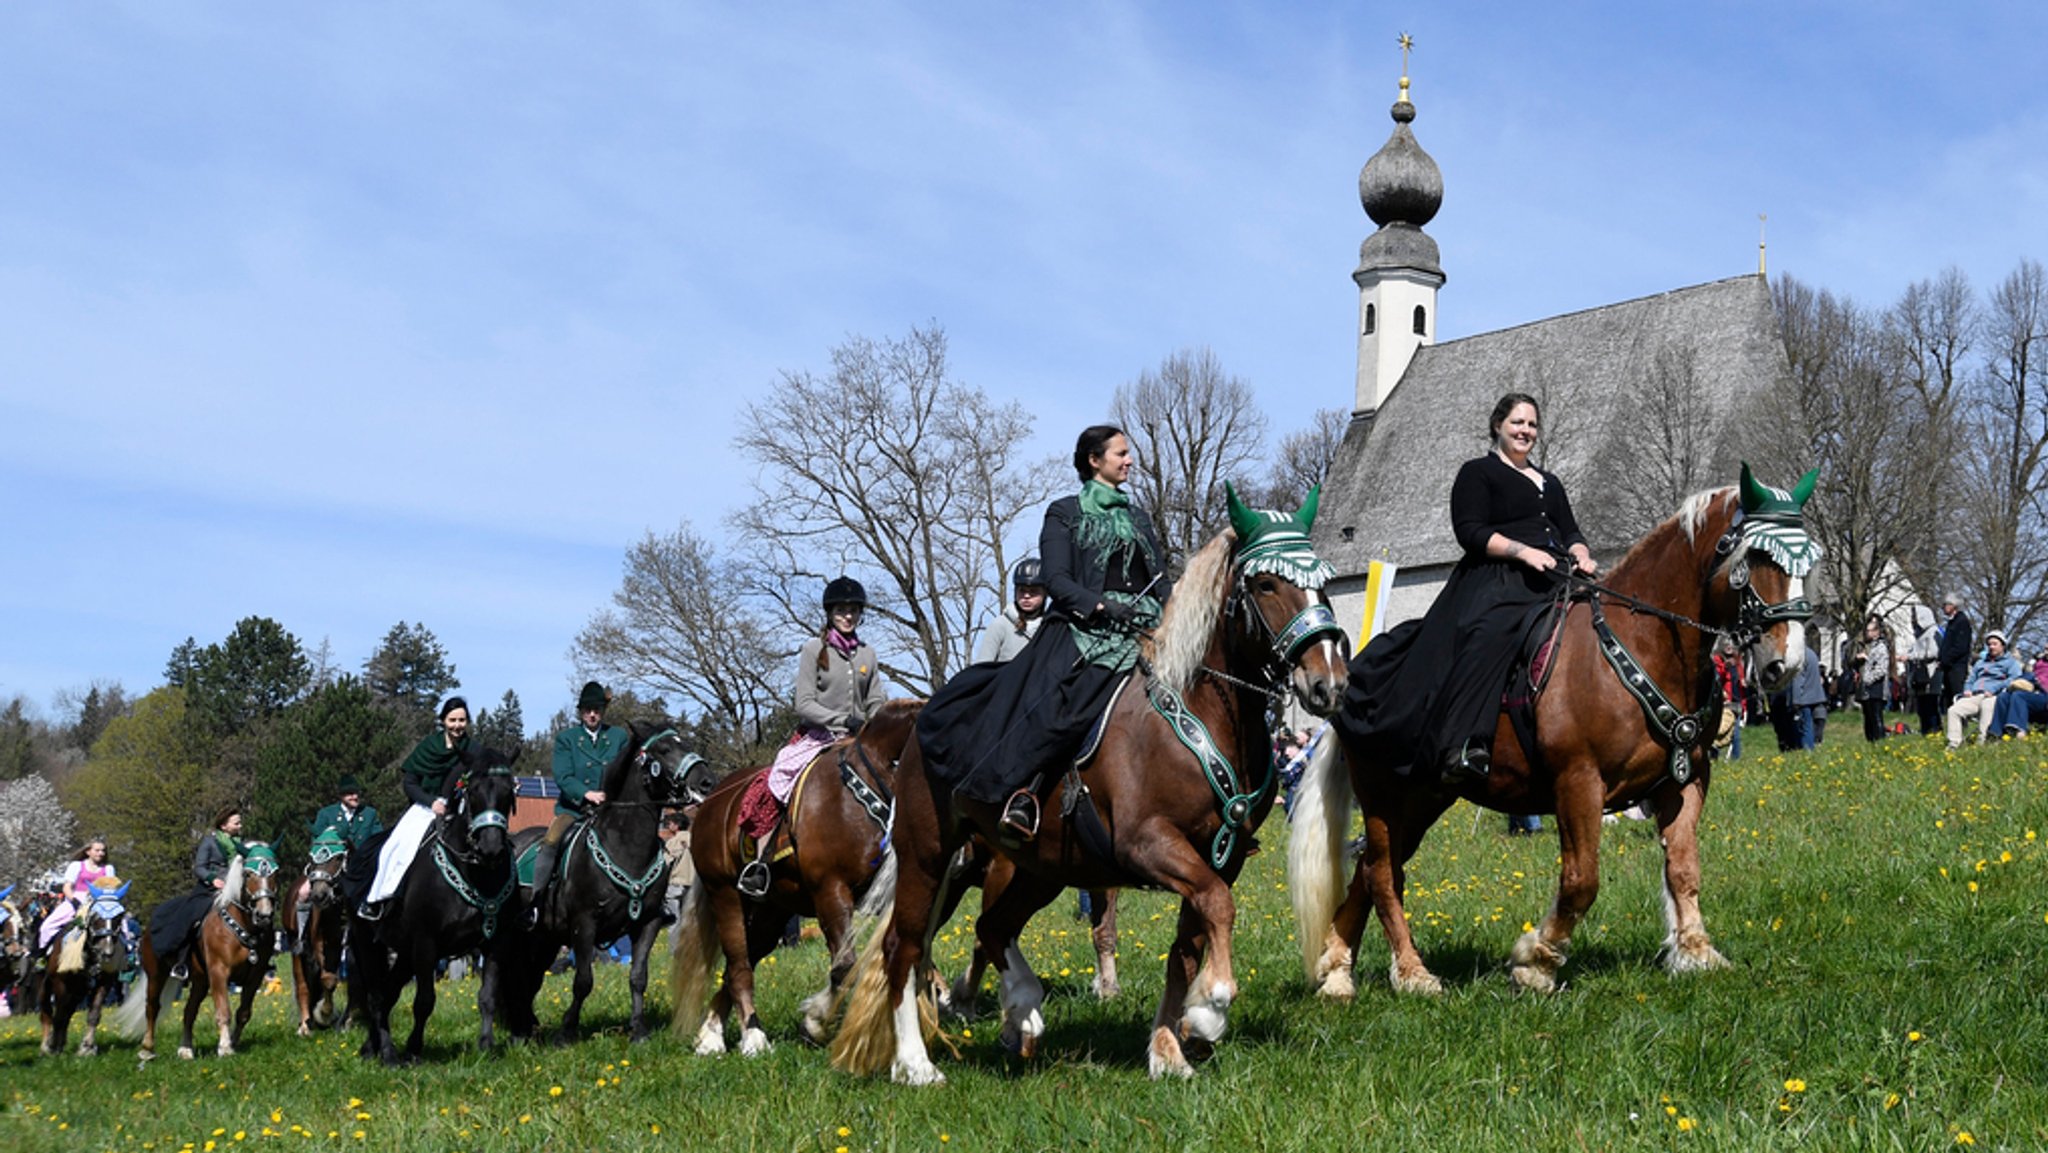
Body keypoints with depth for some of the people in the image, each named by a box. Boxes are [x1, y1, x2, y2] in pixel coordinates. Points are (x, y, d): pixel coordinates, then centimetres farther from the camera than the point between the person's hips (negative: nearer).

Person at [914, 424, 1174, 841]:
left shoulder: (1139, 518, 27)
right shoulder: (1066, 513, 11)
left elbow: (1161, 579, 22)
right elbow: (1056, 579, -2)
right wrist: (1101, 605, -19)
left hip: (1142, 627, 5)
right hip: (1083, 627, -5)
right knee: (1054, 701, -30)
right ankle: (1023, 790, -31)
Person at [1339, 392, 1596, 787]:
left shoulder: (1550, 483, 31)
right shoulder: (1478, 473, 9)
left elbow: (1571, 533, 27)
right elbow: (1470, 531, -4)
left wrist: (1581, 556, 3)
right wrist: (1523, 551, -16)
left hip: (1552, 584, 8)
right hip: (1497, 582, -8)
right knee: (1488, 636, -35)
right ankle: (1462, 747, -48)